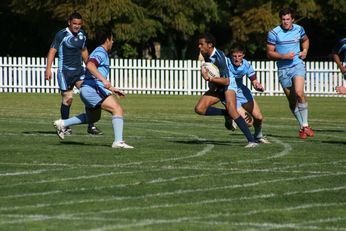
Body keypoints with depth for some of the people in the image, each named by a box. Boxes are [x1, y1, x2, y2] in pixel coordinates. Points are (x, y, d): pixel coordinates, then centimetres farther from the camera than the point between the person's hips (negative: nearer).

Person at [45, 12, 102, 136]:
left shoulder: (82, 34, 9)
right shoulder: (61, 35, -9)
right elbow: (52, 51, -12)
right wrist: (48, 68, -22)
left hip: (79, 70, 5)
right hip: (65, 71, -5)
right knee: (67, 98, -3)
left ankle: (91, 126, -4)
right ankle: (65, 127, 12)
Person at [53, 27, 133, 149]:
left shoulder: (99, 52, 25)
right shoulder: (101, 52, -8)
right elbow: (90, 65, -29)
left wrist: (111, 88, 35)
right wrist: (104, 80, -38)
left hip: (87, 90, 11)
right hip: (93, 89, -11)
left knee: (93, 118, 32)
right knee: (118, 110, -19)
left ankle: (62, 124, 32)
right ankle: (118, 142, -30)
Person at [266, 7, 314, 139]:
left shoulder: (299, 29, 4)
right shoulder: (273, 33, -6)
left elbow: (305, 40, 26)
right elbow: (269, 53, -3)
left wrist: (305, 51, 7)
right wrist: (284, 56, -17)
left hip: (297, 65, 0)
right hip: (283, 69, 0)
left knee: (299, 92, -22)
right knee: (292, 101, 3)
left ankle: (305, 125, -15)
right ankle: (301, 127, 17)